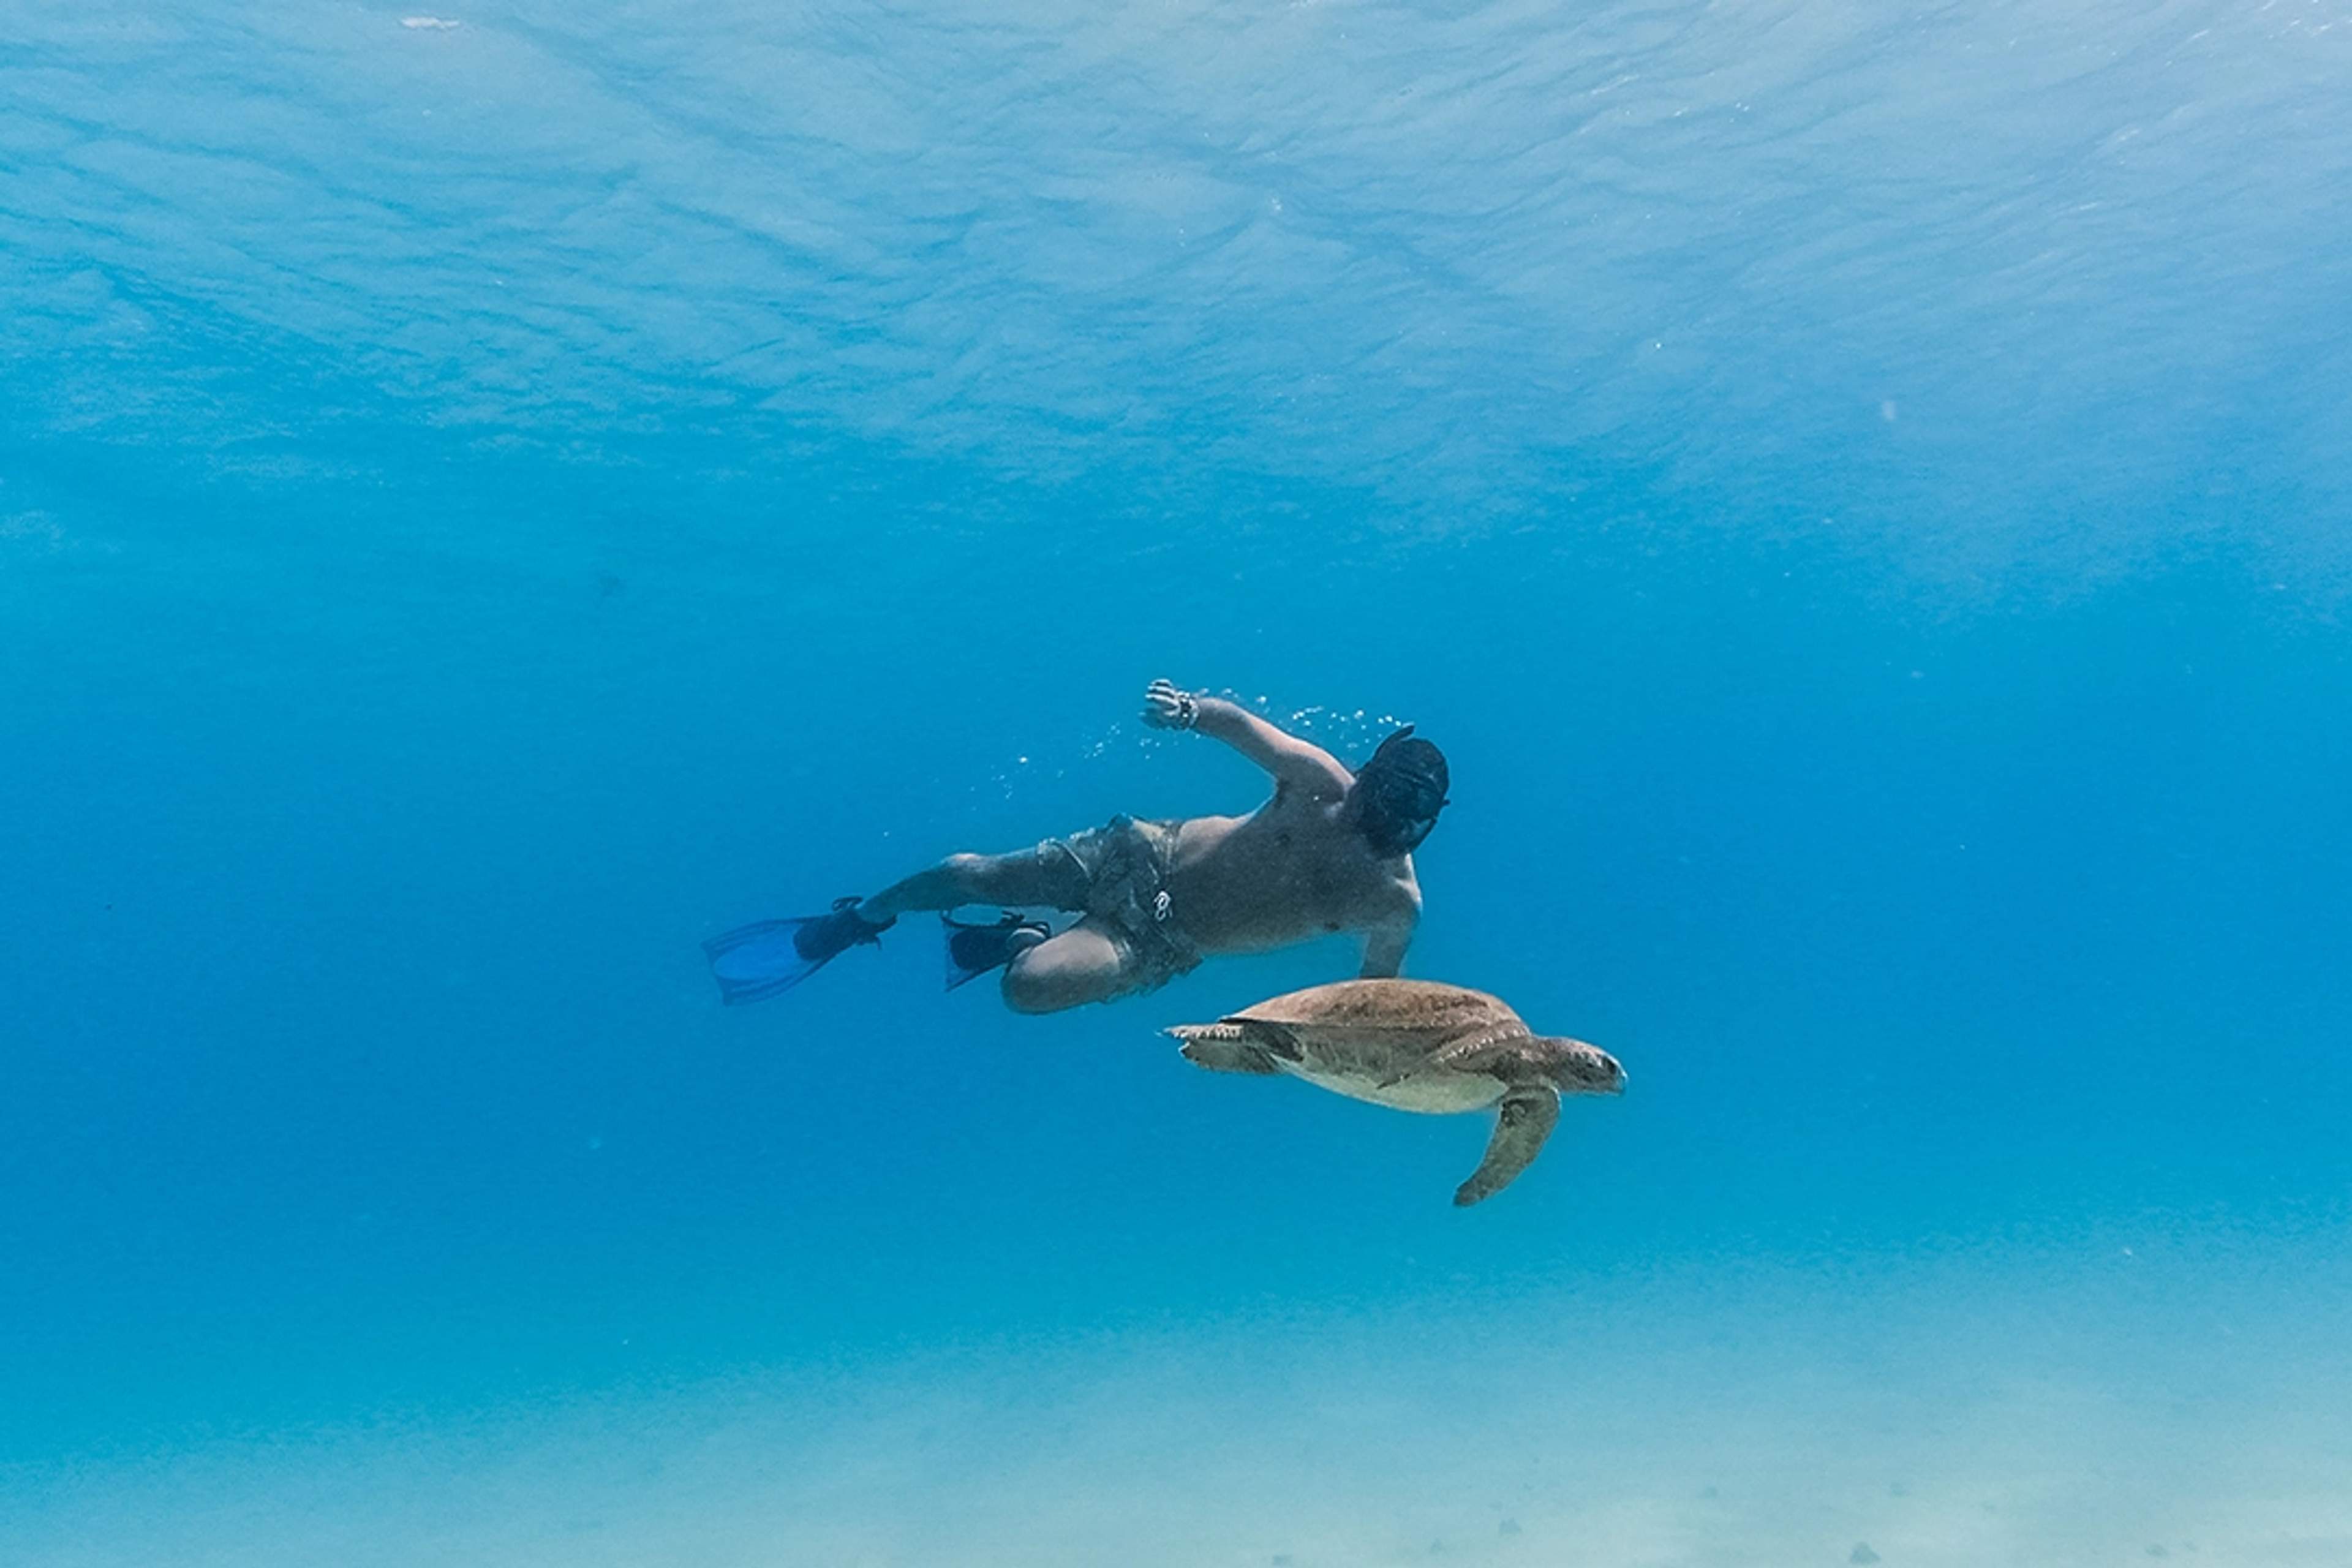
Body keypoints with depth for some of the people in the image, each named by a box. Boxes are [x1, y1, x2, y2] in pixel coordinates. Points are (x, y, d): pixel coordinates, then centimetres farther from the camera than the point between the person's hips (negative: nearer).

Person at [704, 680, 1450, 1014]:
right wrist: (1192, 710, -22)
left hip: (1167, 942, -2)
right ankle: (854, 922, 31)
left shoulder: (1395, 905, -16)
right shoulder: (1319, 779, -13)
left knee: (1030, 988, -25)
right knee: (965, 873, -2)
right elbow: (1240, 720, -2)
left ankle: (1017, 941, 15)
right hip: (1148, 858, 2)